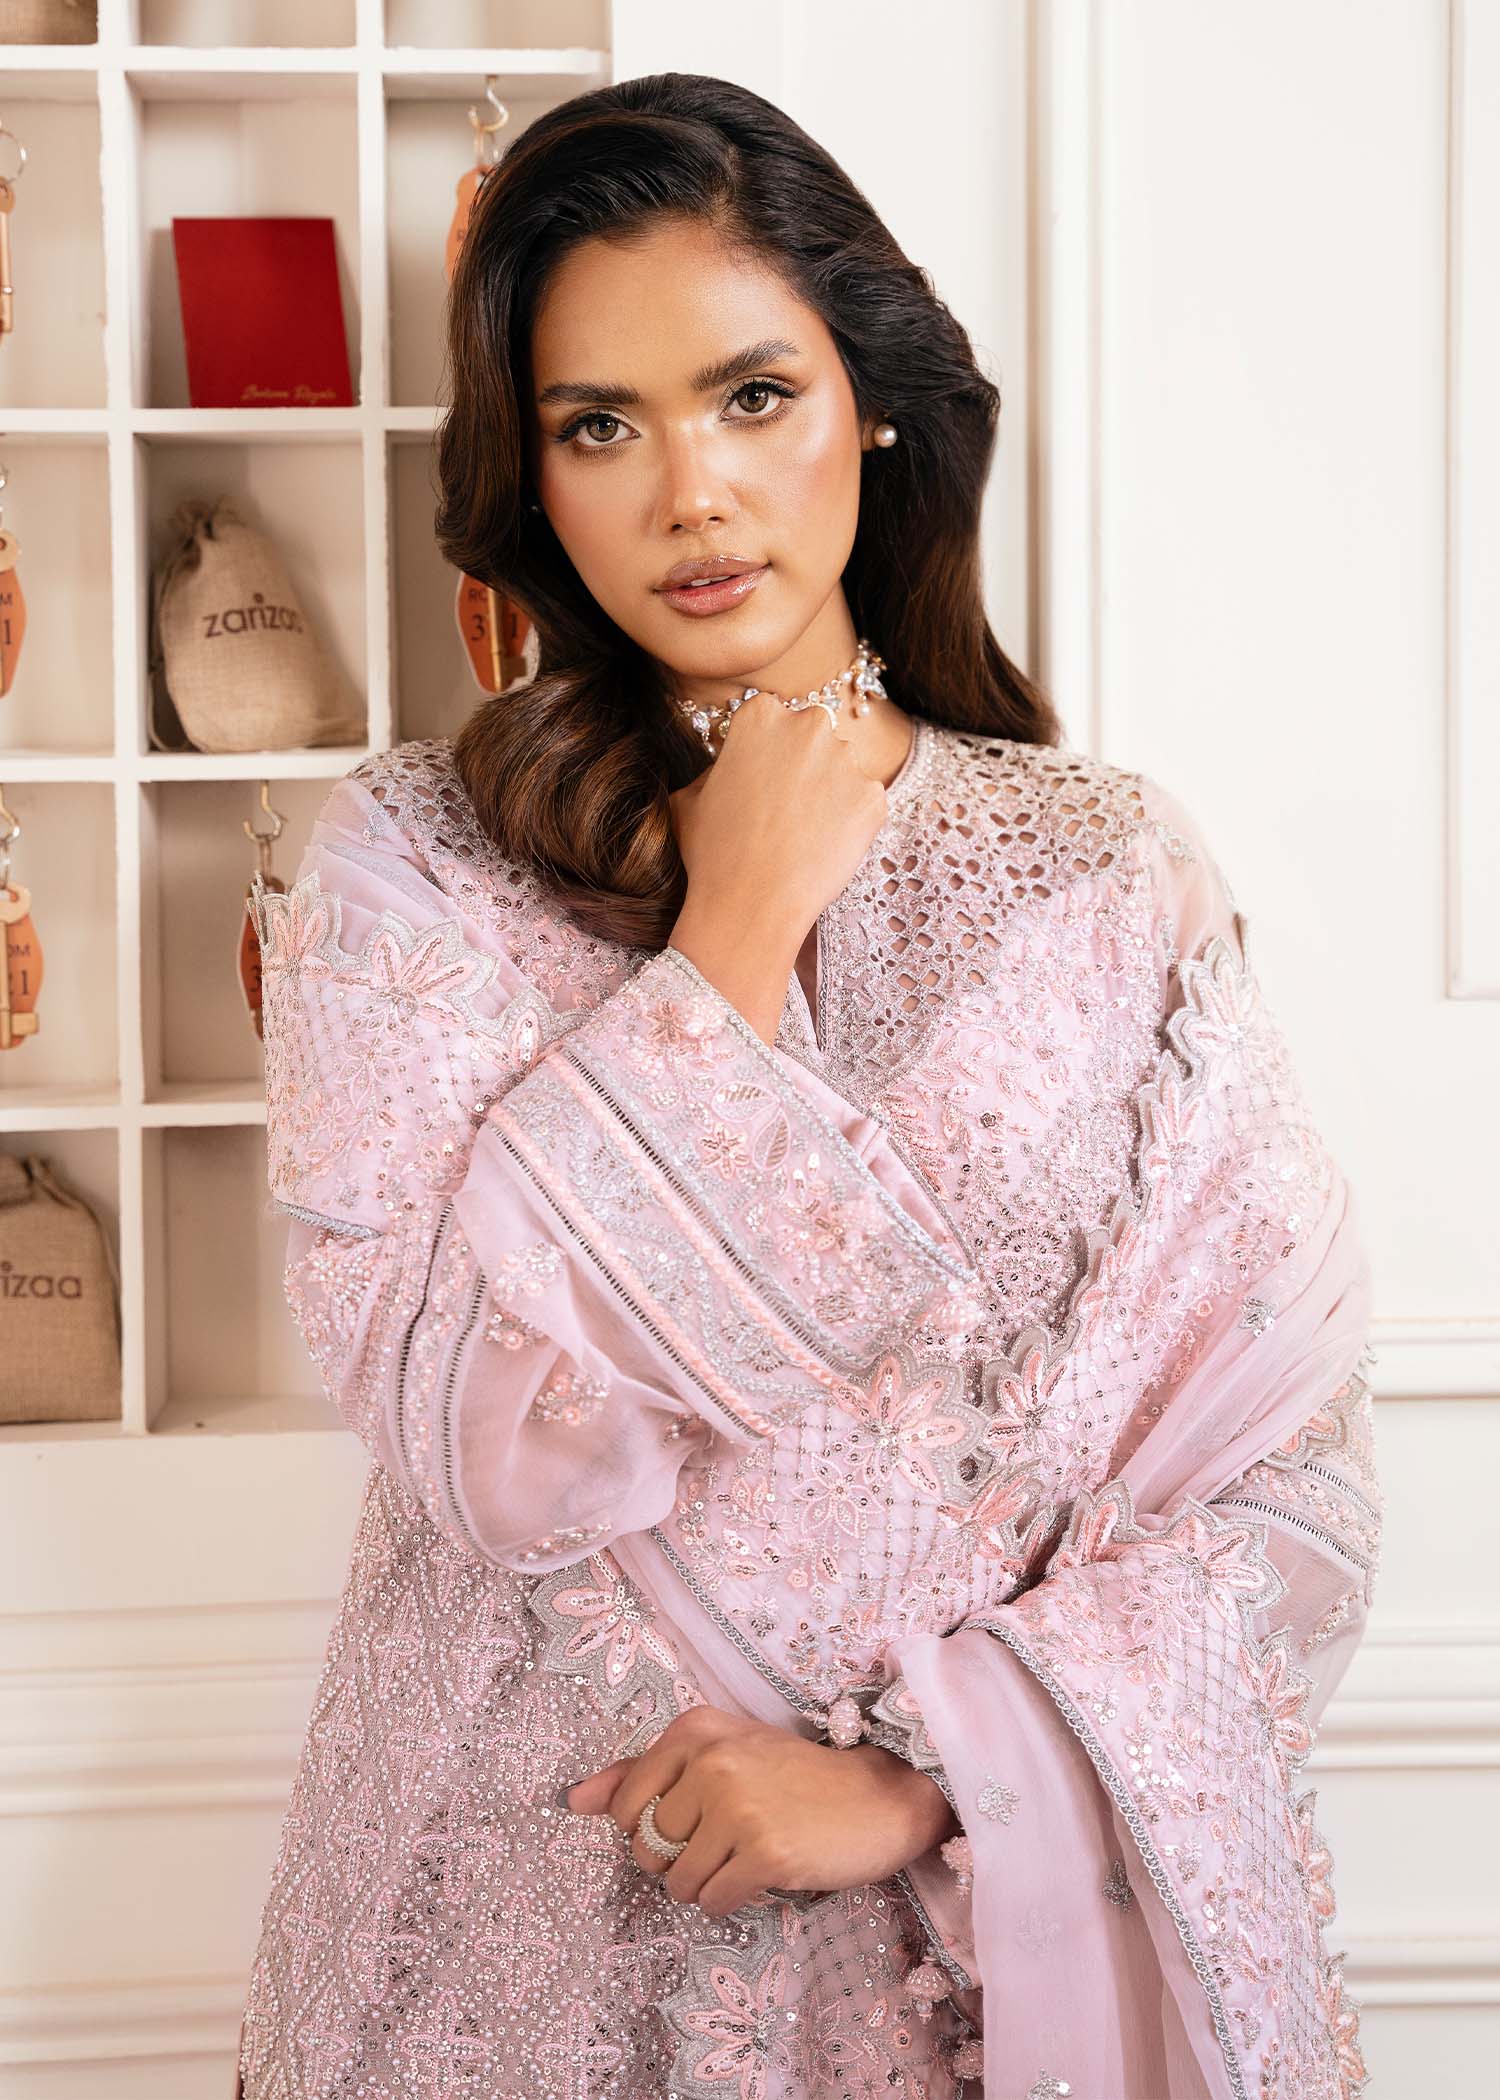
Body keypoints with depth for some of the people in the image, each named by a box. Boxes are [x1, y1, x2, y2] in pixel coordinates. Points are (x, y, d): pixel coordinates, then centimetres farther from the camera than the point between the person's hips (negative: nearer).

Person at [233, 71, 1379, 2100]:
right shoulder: (414, 855, -7)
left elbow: (1291, 1489, -7)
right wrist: (736, 938, -16)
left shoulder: (1105, 868, -5)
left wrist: (920, 1774, -17)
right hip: (534, 1913, 0)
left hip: (989, 1912, 0)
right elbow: (475, 1442, -17)